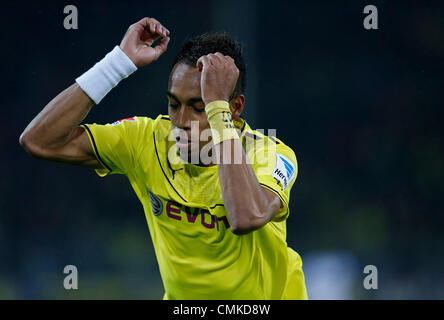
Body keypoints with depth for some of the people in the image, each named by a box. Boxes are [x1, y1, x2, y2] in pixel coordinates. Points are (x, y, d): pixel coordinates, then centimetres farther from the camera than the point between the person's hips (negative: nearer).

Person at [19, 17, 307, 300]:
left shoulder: (270, 155, -21)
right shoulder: (151, 140, -11)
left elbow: (247, 219, -43)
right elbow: (39, 141, -16)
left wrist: (217, 104, -38)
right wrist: (122, 61, -21)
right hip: (182, 298, 1)